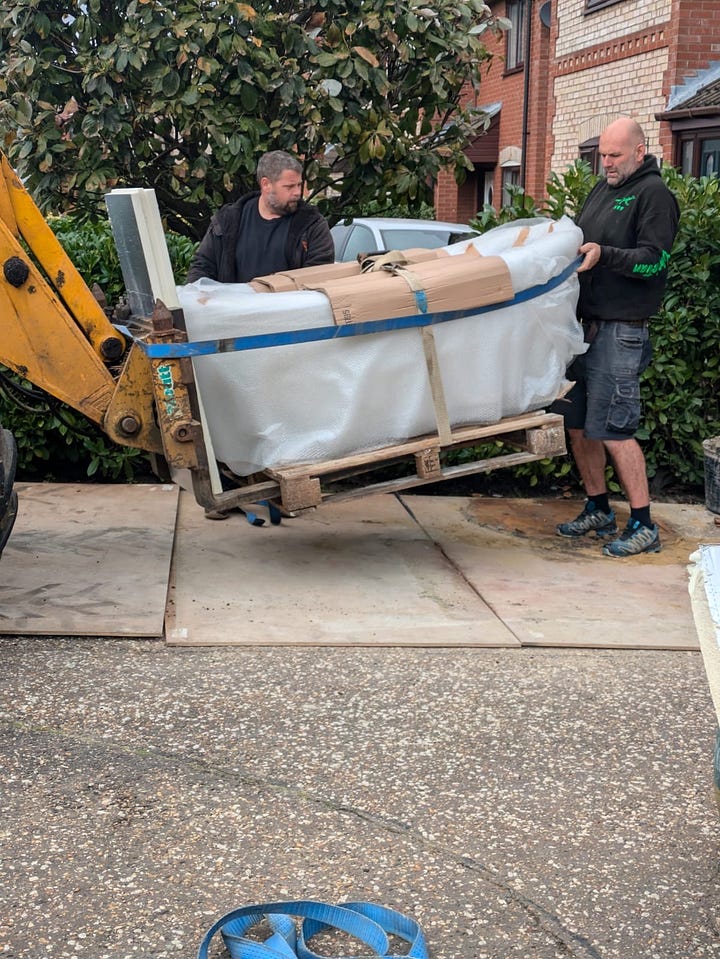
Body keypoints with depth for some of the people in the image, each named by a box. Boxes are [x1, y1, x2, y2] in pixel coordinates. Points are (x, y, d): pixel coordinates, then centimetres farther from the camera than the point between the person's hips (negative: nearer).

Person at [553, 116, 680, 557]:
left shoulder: (654, 193, -6)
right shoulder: (602, 190, 18)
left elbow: (654, 259, -15)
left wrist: (604, 254, -26)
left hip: (620, 330, -8)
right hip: (585, 323, 8)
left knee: (613, 429, -9)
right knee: (577, 423, 11)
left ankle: (643, 525, 1)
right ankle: (598, 511, 25)